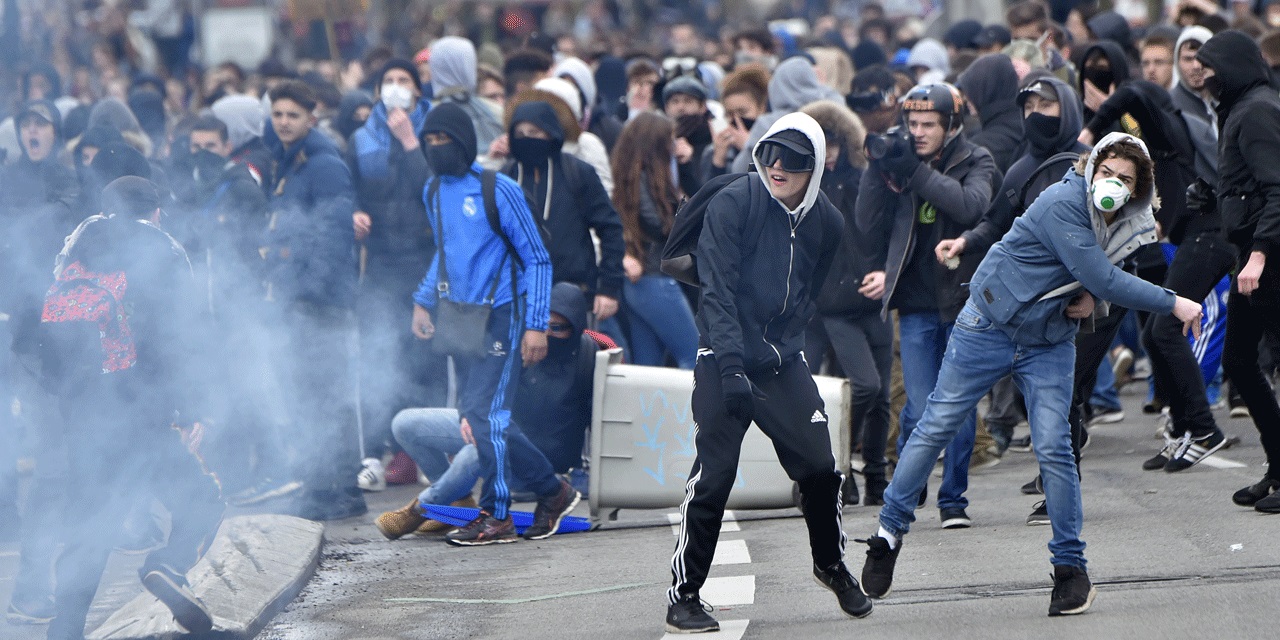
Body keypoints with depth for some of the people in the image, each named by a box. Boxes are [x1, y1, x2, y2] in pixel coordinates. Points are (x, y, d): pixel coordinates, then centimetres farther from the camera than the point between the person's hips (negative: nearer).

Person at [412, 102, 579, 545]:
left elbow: (537, 259, -7)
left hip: (500, 317, -7)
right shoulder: (434, 192, 10)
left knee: (484, 413, -13)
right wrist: (423, 301, 11)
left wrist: (536, 325, -14)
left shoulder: (498, 190, -10)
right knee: (487, 420, 6)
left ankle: (496, 516, -4)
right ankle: (552, 491, 21)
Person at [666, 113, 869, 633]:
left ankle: (831, 565, 27)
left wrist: (784, 347, 1)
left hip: (782, 361, 4)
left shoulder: (827, 222, 3)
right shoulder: (733, 203, -11)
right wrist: (731, 365, -24)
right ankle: (683, 597, 3)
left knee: (820, 467, 1)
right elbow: (717, 291, -16)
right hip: (724, 357, -4)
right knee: (713, 475, -8)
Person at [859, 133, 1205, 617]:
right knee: (936, 428, 3)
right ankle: (888, 533, 19)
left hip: (1049, 344, 5)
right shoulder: (1064, 205, -25)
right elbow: (1102, 280, -29)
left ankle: (1071, 567, 0)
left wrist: (1091, 298, -9)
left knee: (1053, 448, -9)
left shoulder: (1123, 223, -2)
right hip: (989, 327, -5)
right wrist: (1173, 304, -26)